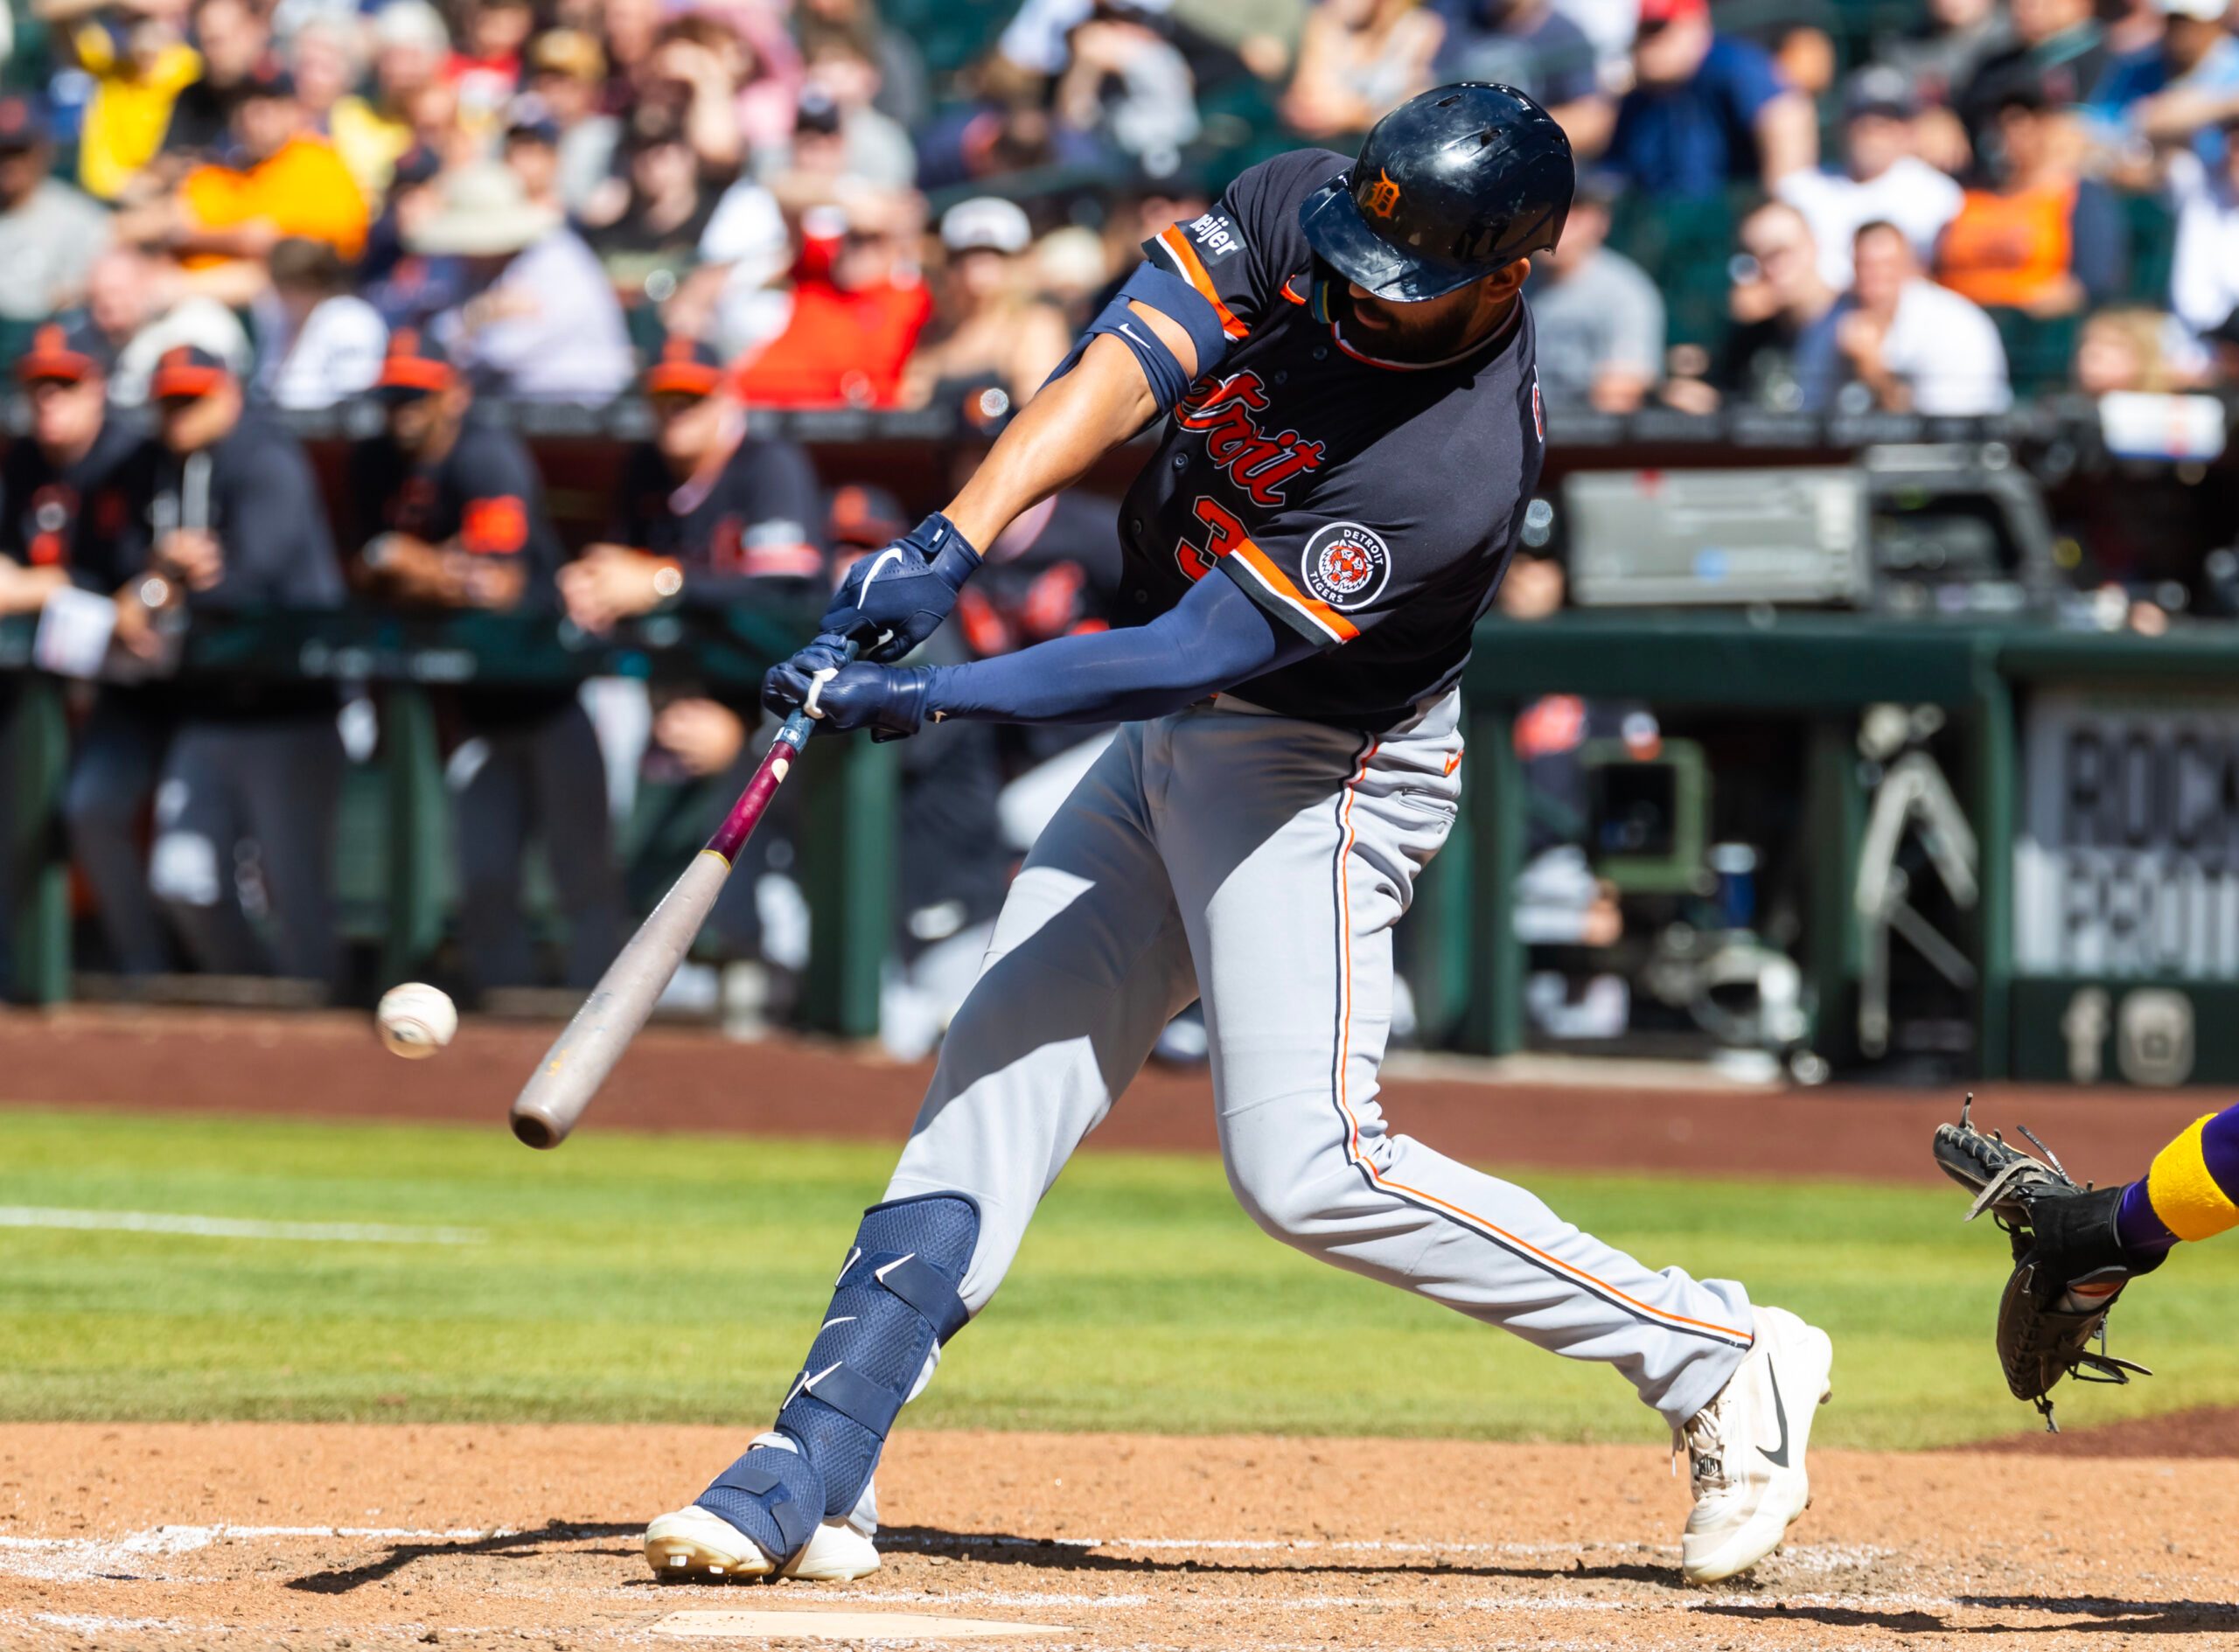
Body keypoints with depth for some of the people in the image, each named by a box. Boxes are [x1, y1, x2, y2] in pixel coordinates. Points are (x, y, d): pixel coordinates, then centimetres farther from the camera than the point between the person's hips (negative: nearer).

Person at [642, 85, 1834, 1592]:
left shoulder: (1461, 472, -31)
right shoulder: (1296, 213, -11)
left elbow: (1197, 654, -32)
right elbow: (1128, 364, -19)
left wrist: (932, 699, -37)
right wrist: (955, 544, -34)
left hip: (1322, 775, -8)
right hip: (1175, 743, 8)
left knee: (1307, 1163, -17)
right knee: (995, 1076, 3)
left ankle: (1722, 1357, -5)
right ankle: (811, 1483, 4)